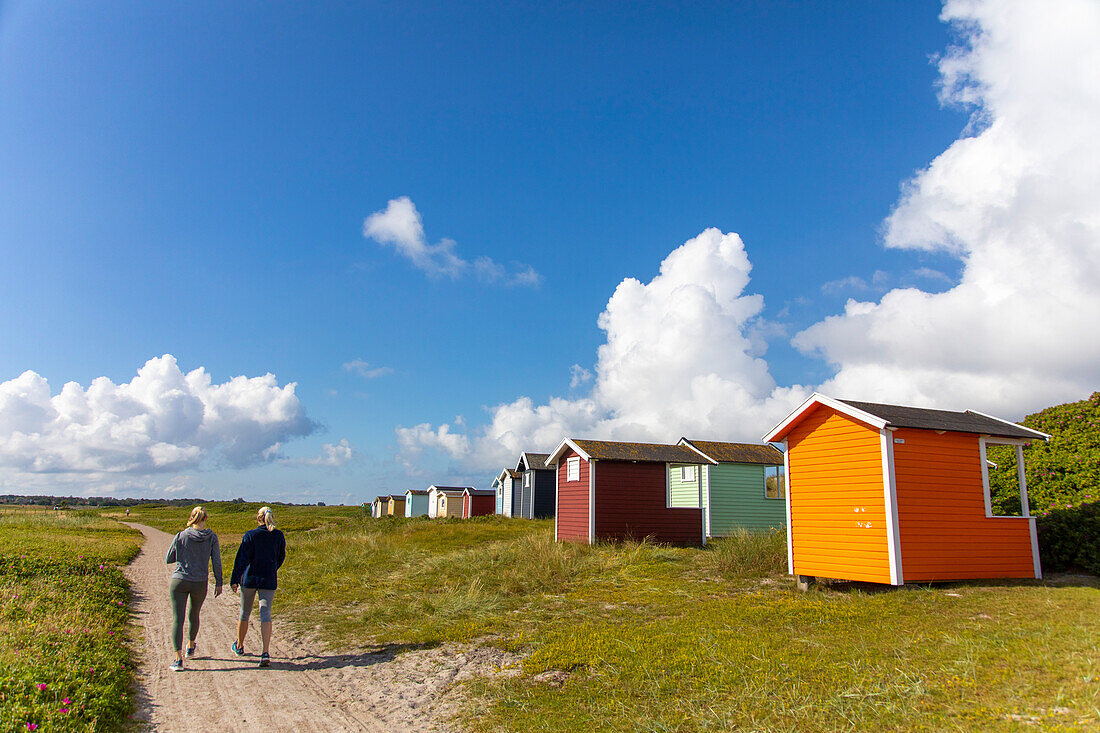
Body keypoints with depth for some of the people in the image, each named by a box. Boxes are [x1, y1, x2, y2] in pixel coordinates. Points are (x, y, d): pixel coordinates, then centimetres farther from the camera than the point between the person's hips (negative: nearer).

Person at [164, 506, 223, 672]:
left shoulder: (181, 537, -7)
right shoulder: (211, 538, -6)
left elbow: (168, 559, 3)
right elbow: (216, 561, -5)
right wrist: (218, 583, 4)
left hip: (179, 582, -2)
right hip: (200, 584, 2)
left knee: (177, 619, -1)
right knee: (194, 615, 24)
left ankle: (178, 659, -11)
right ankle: (190, 648, 43)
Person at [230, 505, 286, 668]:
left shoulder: (250, 535, -8)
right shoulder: (279, 536, 0)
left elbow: (242, 559, -10)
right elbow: (281, 557, 12)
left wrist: (234, 579, -4)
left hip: (250, 578, -1)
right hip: (269, 580, 1)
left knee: (245, 613, 16)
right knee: (265, 614, -3)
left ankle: (239, 646, 36)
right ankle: (266, 652, -18)